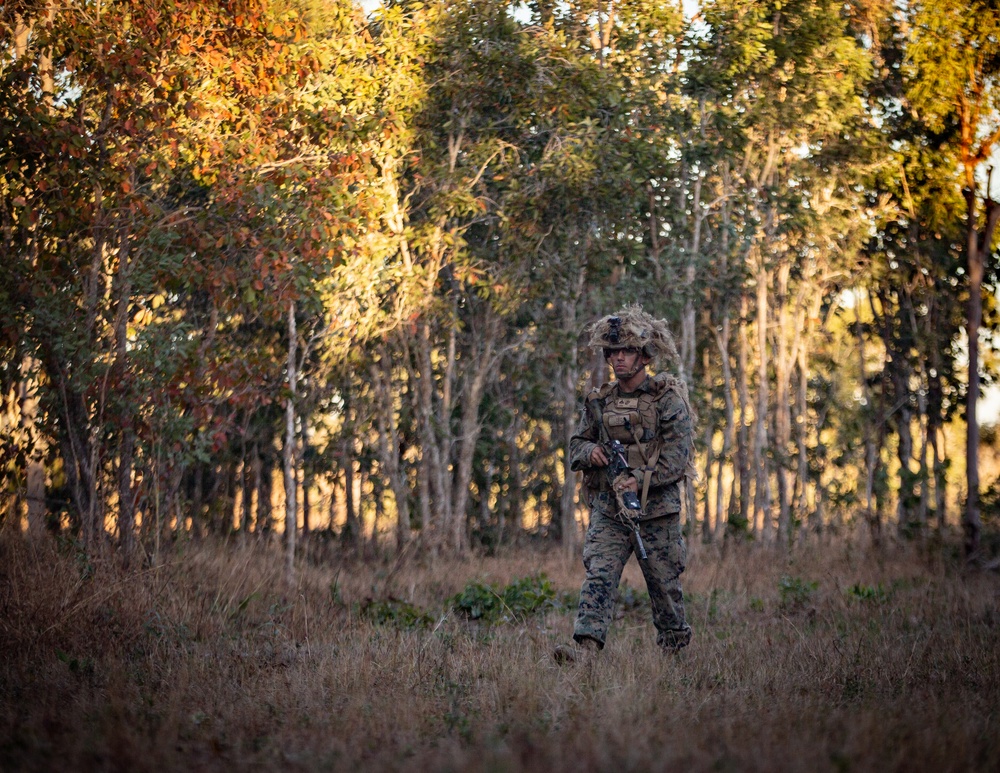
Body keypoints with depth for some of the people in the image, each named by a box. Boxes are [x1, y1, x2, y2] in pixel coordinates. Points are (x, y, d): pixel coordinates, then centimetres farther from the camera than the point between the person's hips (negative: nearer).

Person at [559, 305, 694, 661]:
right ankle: (586, 650, -24)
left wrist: (639, 479, -21)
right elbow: (576, 444, 20)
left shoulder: (667, 398, -4)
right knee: (598, 577, -14)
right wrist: (589, 451, -4)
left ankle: (677, 651, 29)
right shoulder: (600, 401, 10)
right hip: (607, 510, 3)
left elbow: (678, 454, -11)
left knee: (664, 585, 8)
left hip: (656, 510, -3)